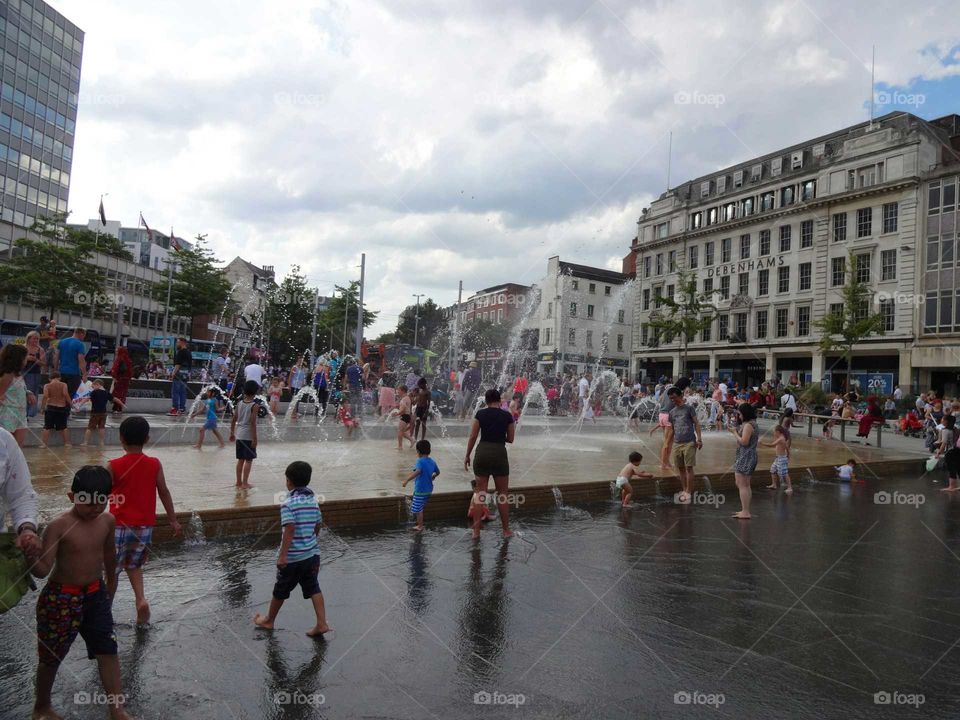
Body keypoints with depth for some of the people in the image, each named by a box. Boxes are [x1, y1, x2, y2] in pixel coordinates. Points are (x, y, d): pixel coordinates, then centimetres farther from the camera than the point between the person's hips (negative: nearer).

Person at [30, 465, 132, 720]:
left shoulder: (107, 521, -4)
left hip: (96, 594, 5)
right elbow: (42, 569, -24)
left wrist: (111, 583, 24)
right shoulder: (59, 526, -21)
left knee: (108, 650, 3)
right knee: (52, 655, 15)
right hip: (61, 598, -4)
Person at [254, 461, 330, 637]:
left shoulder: (288, 504, -17)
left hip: (293, 557, -5)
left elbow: (289, 530, -23)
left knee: (280, 590, 14)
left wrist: (282, 555, -22)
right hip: (312, 553, 5)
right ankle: (321, 623, 4)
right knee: (313, 588, 10)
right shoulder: (313, 500, 3)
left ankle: (269, 620, 34)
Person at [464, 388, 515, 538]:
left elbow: (472, 437, -1)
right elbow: (510, 439, 6)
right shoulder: (507, 416, 0)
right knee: (502, 495, 10)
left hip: (482, 453, 1)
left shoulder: (480, 414, 0)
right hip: (499, 453, -1)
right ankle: (506, 530, 16)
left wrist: (467, 456, 7)